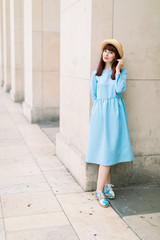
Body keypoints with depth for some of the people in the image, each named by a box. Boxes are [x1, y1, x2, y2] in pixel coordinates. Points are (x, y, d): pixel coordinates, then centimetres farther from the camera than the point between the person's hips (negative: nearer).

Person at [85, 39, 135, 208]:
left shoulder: (121, 72, 6)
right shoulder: (96, 74, 8)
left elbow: (120, 89, -11)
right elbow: (94, 96, 12)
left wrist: (117, 70, -8)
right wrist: (102, 109, 4)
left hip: (115, 113, 0)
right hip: (100, 113, 1)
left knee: (109, 150, -1)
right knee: (104, 149, 1)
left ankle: (100, 189, 7)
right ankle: (107, 185, 12)